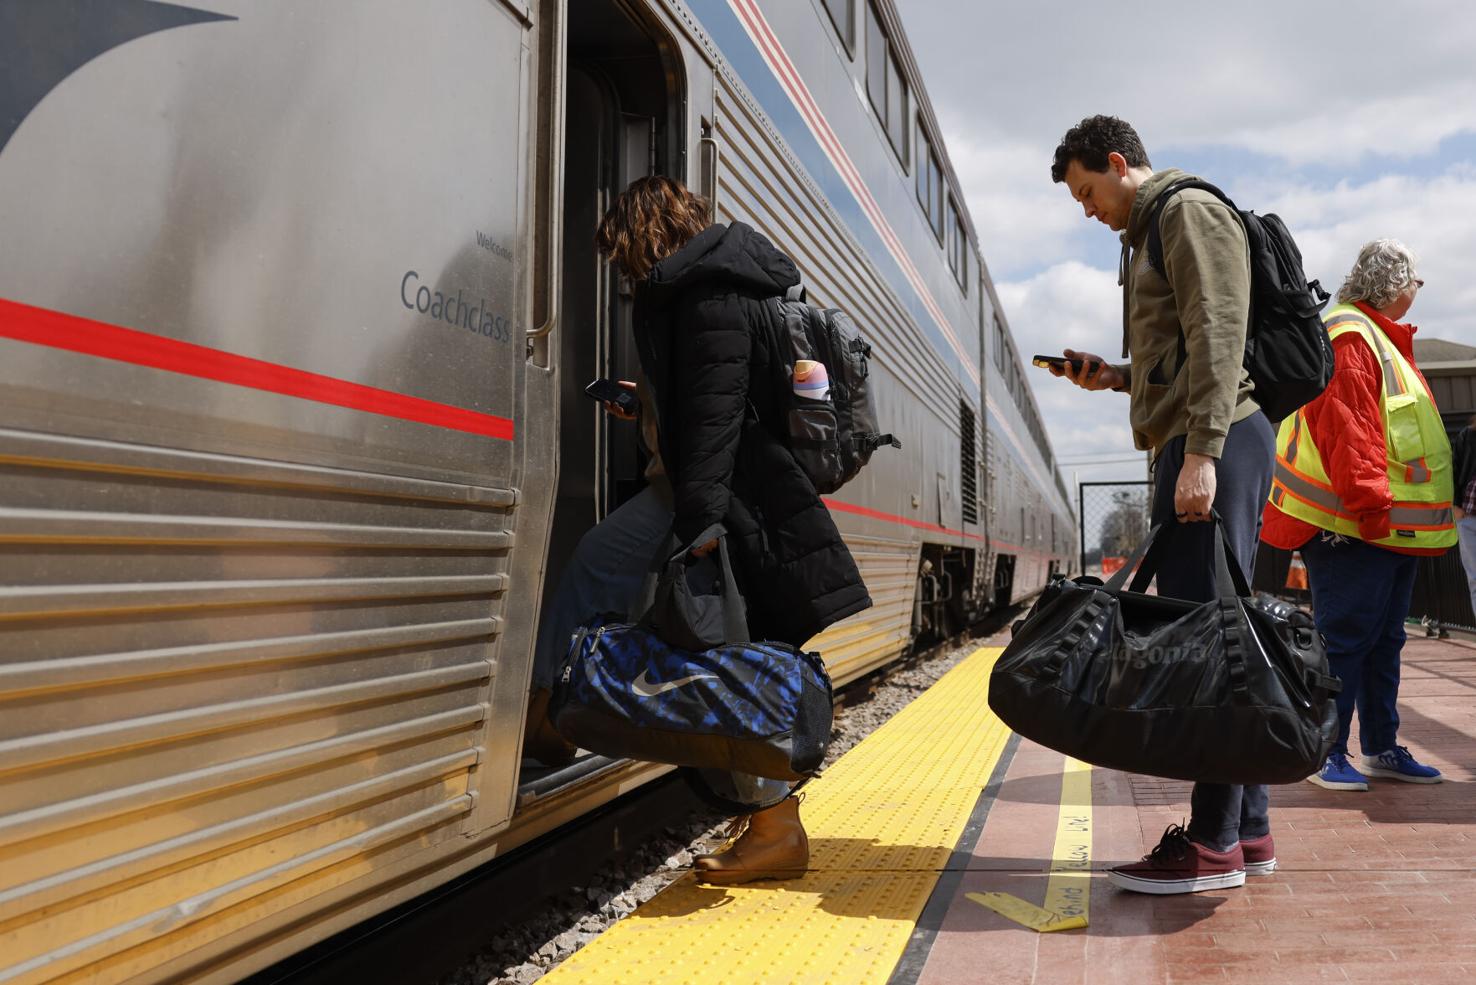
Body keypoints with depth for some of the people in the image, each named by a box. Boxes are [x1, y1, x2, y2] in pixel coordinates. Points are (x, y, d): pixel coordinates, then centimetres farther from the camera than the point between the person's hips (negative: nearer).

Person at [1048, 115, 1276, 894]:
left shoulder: (1191, 212, -2)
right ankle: (1249, 828, 14)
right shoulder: (1152, 234, 27)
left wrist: (1201, 452, -23)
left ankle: (1215, 843, -7)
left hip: (1215, 443, -10)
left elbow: (1218, 337, -15)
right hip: (1190, 445, 10)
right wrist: (1117, 378, 14)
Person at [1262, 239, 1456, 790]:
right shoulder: (1346, 339, -12)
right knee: (1345, 638, -6)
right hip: (1353, 529, -10)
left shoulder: (1381, 339, 22)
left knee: (1383, 639, 14)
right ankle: (1325, 754, 2)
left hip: (1392, 529, 10)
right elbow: (1346, 431, -21)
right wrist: (1371, 508, -24)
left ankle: (1382, 748, 23)